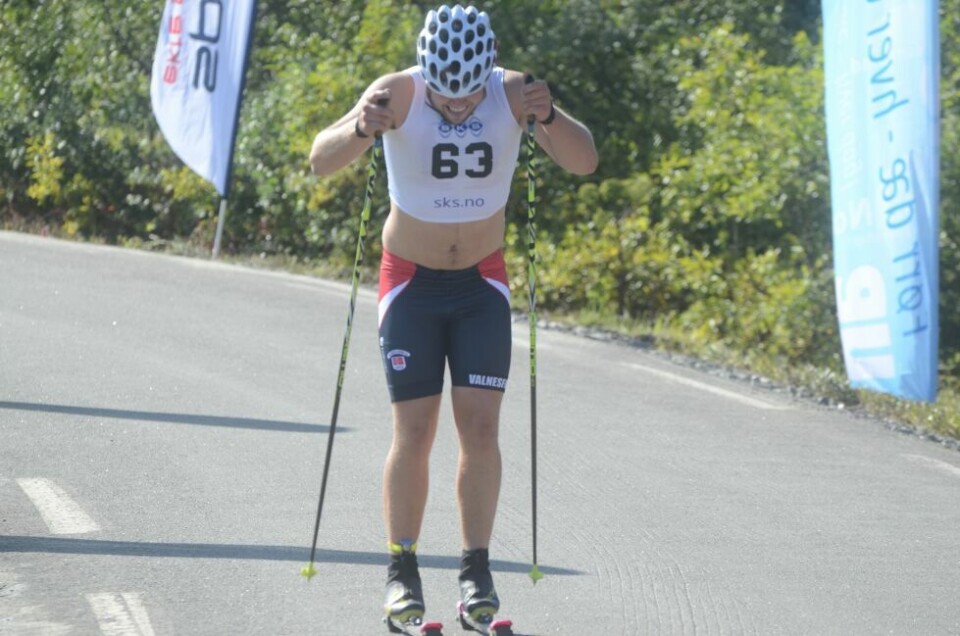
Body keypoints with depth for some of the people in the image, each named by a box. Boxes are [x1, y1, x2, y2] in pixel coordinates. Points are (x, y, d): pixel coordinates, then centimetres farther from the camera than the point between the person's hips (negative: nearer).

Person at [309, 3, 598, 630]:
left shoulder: (513, 93, -18)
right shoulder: (399, 94, -23)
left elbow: (585, 162, -25)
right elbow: (321, 161, -33)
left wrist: (548, 116, -45)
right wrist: (360, 130, -55)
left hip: (482, 283, 1)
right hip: (411, 282, -1)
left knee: (481, 426, -6)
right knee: (415, 432, -6)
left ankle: (477, 569, 3)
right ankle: (402, 570, 6)